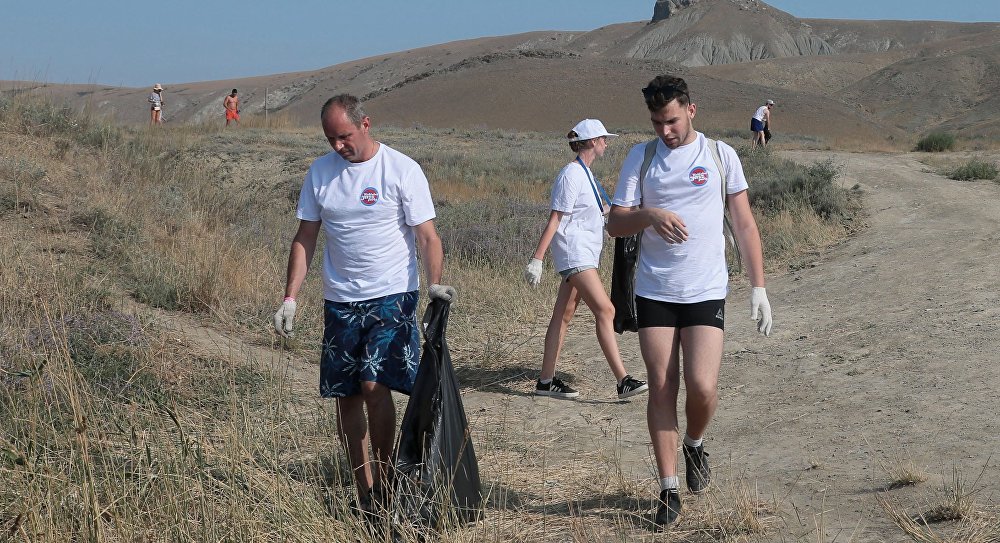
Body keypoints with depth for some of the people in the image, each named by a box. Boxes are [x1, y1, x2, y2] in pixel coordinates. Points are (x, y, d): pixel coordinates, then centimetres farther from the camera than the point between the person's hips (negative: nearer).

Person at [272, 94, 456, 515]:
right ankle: (364, 493, 15)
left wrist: (434, 283, -25)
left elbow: (426, 235, -8)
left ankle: (382, 482, 0)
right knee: (346, 397, 5)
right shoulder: (319, 172, 6)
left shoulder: (402, 170, -7)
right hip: (339, 301, 5)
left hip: (391, 297, -5)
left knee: (375, 387, -16)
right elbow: (305, 238, 11)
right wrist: (290, 297, 4)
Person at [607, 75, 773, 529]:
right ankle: (668, 489, 10)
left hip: (706, 292, -1)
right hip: (653, 291, 1)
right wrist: (649, 214, -20)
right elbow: (615, 223, 2)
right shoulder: (640, 158, 5)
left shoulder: (721, 155, 3)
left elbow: (744, 224, 6)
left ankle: (694, 445, 21)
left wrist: (758, 287, 1)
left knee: (702, 387, -12)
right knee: (661, 388, 0)